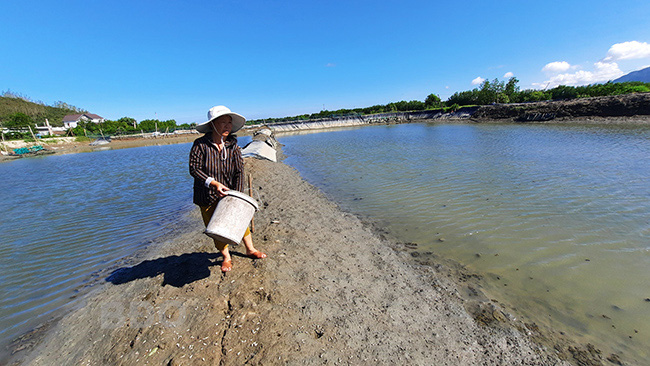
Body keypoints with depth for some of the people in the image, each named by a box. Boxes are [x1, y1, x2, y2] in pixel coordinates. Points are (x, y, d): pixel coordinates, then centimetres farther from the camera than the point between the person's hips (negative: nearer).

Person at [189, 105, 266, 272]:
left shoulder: (233, 146, -7)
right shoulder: (200, 144, -14)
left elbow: (239, 172, -10)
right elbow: (194, 168, -15)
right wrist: (214, 183, -28)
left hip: (229, 193, 2)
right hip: (208, 197, -1)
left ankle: (250, 250, 29)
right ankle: (226, 258, 29)